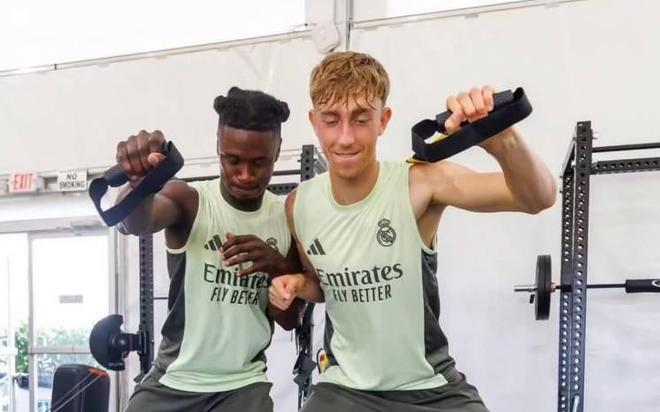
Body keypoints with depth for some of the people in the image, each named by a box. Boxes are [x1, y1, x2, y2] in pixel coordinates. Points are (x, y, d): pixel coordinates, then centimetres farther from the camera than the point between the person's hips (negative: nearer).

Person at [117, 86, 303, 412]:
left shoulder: (287, 220, -1)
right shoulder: (189, 200, -11)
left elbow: (290, 319, 3)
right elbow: (135, 222, -34)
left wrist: (278, 267, -17)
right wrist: (138, 180, -57)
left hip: (242, 385, 2)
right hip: (172, 381, -1)